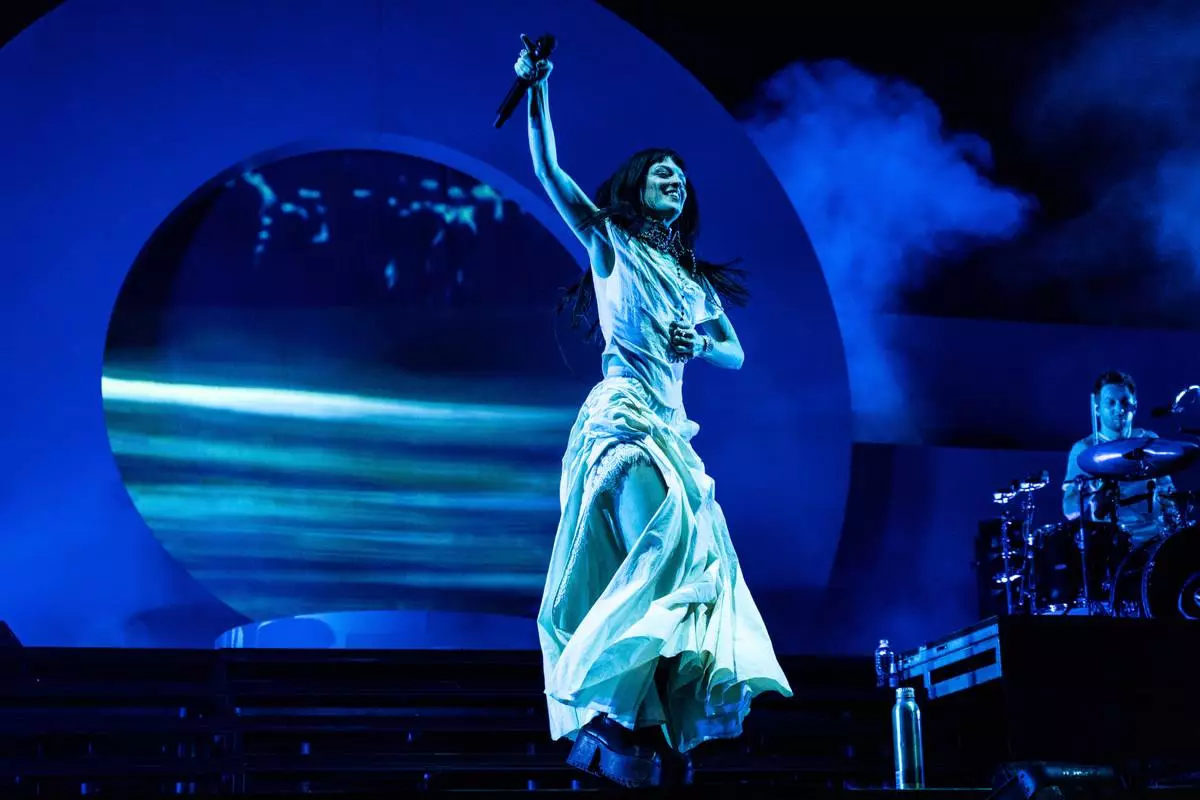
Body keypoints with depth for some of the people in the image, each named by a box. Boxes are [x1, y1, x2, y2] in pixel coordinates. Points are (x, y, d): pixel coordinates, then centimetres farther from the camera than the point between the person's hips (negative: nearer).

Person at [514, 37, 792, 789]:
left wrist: (698, 345, 2)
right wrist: (537, 93, -11)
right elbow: (549, 171, -1)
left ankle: (658, 727, 0)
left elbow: (736, 354, 24)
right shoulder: (609, 241, 8)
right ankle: (600, 710, -20)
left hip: (672, 428, 7)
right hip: (622, 418, -7)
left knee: (693, 563, -2)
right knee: (666, 557, -22)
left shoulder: (693, 277, 23)